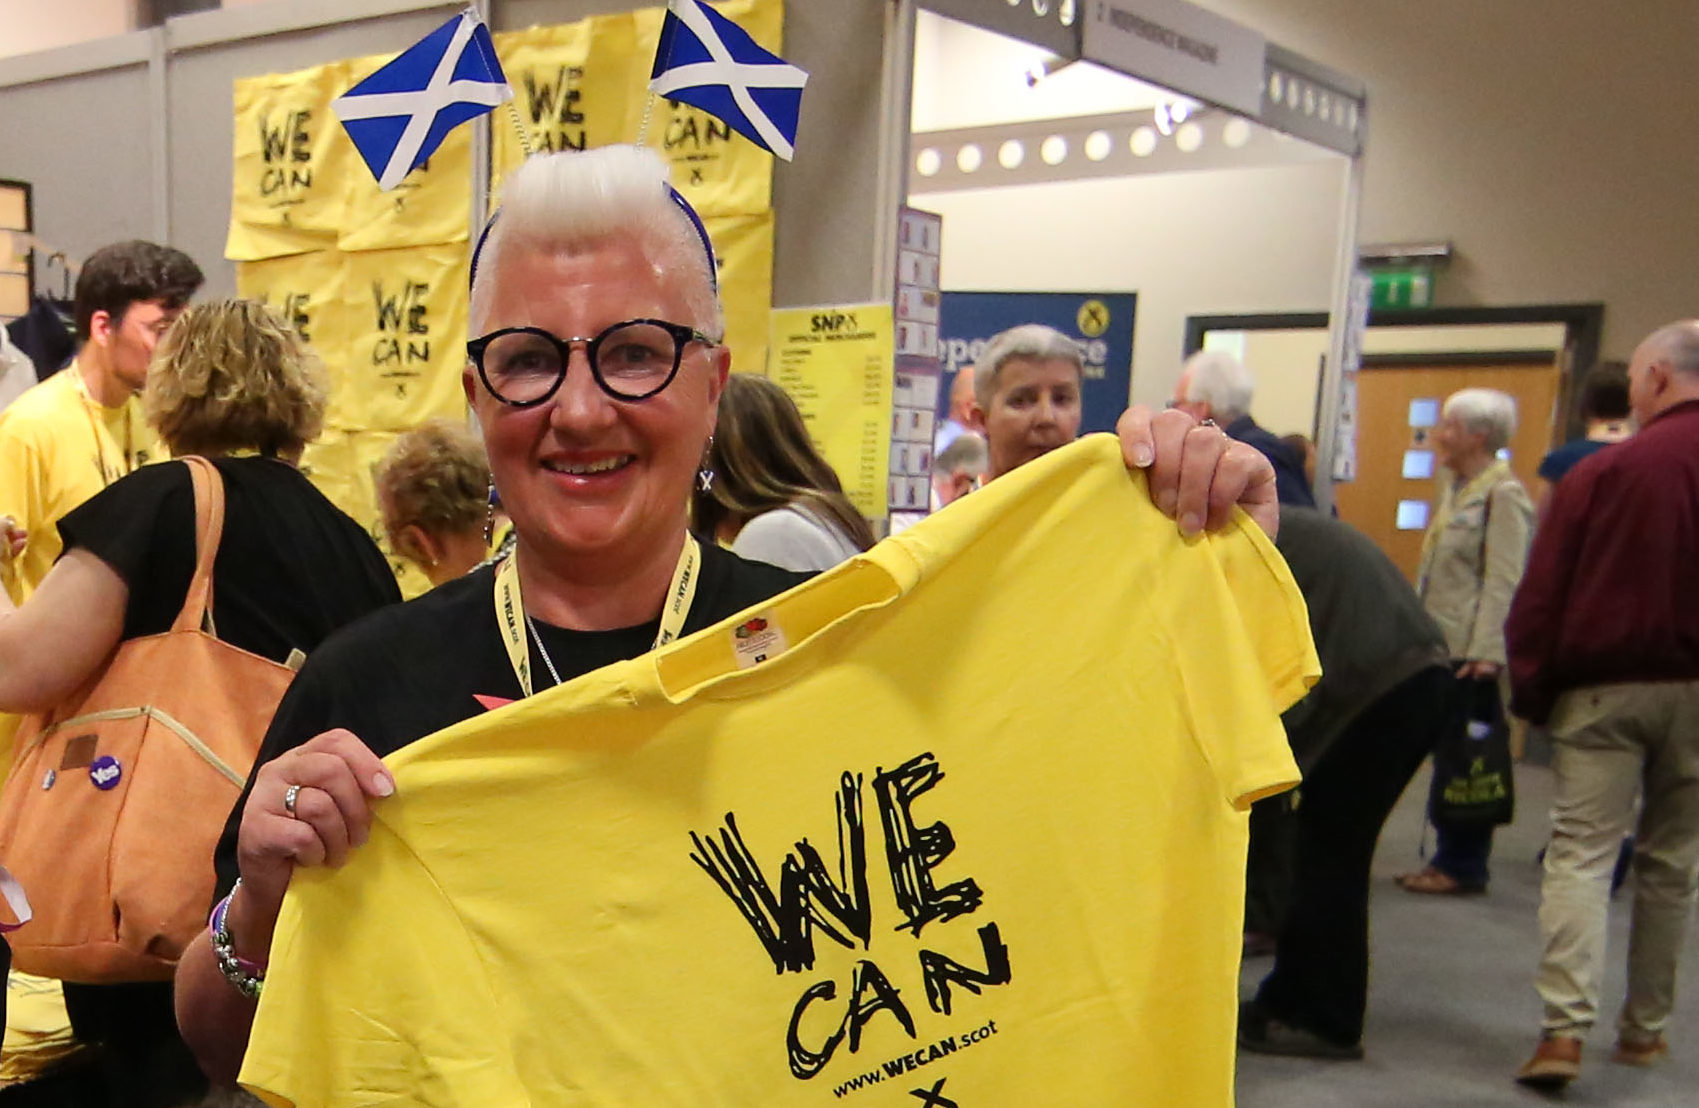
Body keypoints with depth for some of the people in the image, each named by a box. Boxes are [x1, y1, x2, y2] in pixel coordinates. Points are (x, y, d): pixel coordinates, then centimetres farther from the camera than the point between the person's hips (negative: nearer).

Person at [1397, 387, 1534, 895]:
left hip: (1472, 652, -9)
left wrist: (1485, 651, -21)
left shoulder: (1502, 494, -11)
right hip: (1443, 644, 9)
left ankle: (1463, 865, 8)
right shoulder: (1458, 488, 16)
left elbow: (1504, 581, -16)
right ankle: (1451, 857, 19)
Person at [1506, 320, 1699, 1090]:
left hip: (1604, 686, -3)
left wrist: (1529, 689, 1)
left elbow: (1541, 594, -6)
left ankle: (1565, 1026, -12)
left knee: (1581, 852, -2)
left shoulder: (1603, 471, -6)